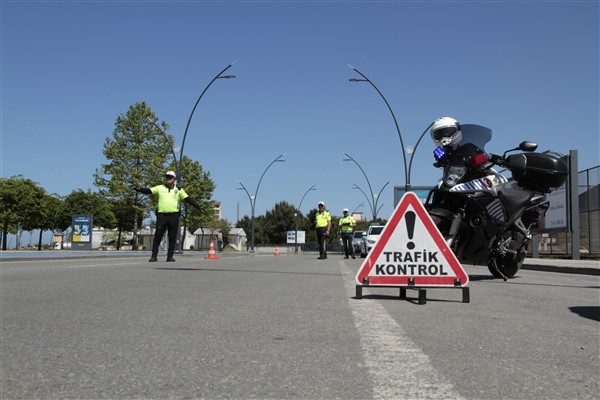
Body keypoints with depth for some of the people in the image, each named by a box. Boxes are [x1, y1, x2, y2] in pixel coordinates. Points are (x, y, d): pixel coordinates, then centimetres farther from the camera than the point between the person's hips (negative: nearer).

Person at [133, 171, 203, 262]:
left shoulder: (179, 190, 13)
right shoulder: (160, 188, 13)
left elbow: (188, 199, 11)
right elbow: (148, 191, 5)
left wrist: (199, 207, 5)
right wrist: (138, 189, -14)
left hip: (174, 215, 1)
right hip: (162, 215, -1)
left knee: (172, 237, 2)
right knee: (157, 236, -2)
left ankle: (170, 256, 9)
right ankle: (154, 256, 3)